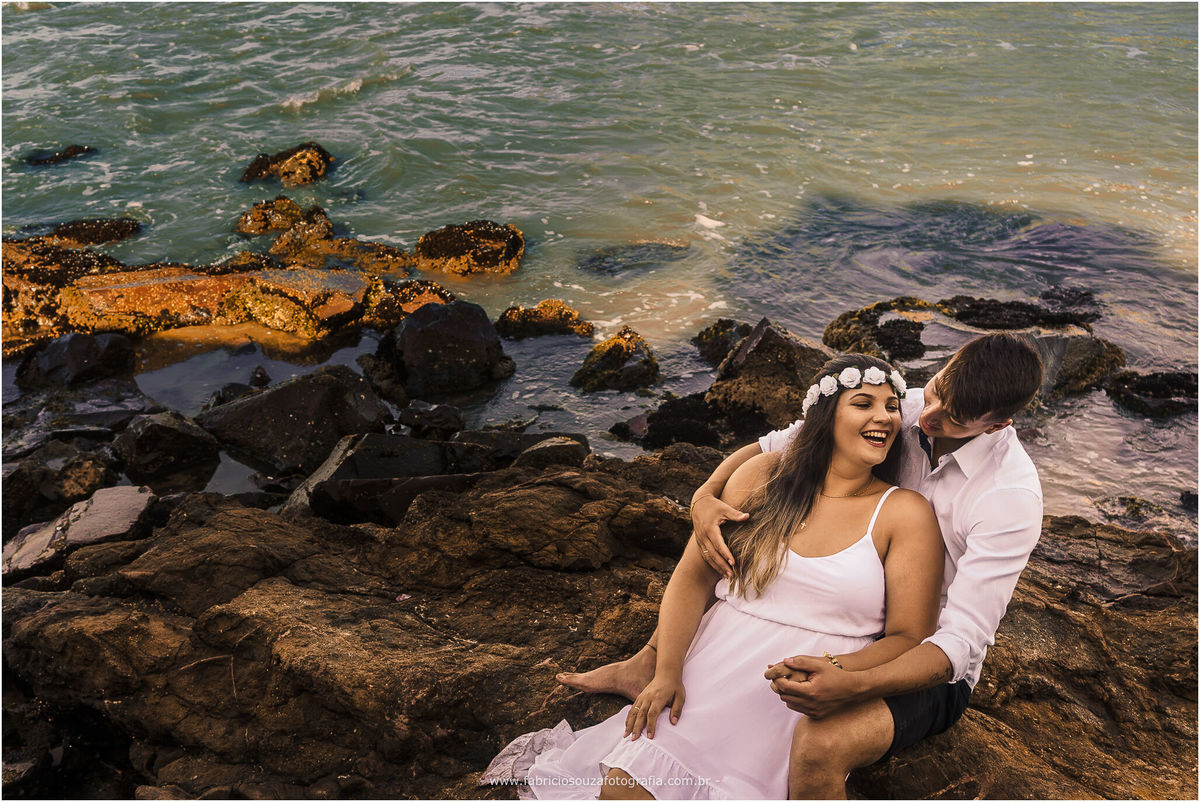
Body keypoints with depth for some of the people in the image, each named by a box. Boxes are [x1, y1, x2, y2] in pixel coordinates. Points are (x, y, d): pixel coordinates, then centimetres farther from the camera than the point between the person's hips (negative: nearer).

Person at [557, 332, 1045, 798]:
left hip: (930, 664, -6)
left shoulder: (1013, 497, -27)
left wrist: (852, 687, -46)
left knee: (819, 747, -37)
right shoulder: (903, 410, -11)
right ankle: (646, 668, 14)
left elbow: (962, 640, -30)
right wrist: (705, 496, -24)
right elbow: (768, 450, -4)